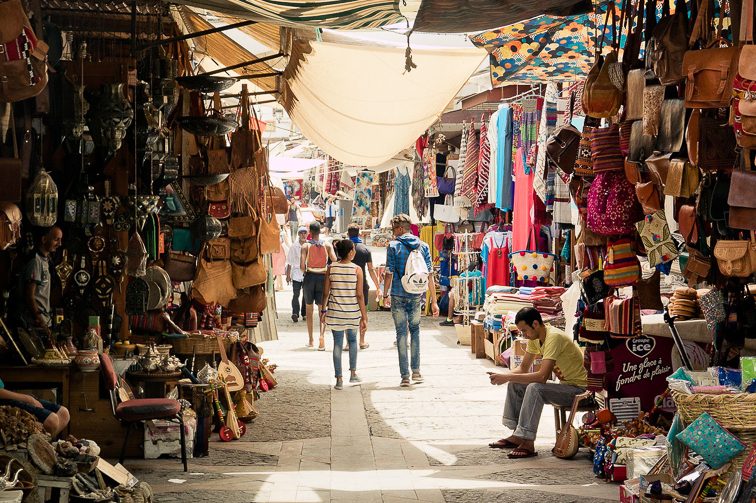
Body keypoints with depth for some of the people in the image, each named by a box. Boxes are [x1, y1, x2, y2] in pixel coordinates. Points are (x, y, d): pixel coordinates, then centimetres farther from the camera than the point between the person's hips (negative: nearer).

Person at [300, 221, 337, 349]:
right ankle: (321, 334, -18)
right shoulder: (327, 245, -2)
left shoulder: (306, 246, -6)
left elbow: (302, 266, -14)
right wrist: (328, 270, 10)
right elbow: (334, 261, -9)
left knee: (309, 310, 13)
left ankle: (311, 340, 18)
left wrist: (306, 271, 8)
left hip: (309, 277, 0)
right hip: (322, 277, 0)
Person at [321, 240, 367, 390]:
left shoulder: (331, 268, -4)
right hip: (353, 312, 0)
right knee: (352, 340, 22)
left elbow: (326, 293, -1)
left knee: (337, 343, 7)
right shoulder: (357, 269, -9)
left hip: (335, 312, 1)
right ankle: (353, 373, 21)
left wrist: (323, 310, 11)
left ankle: (339, 379, 6)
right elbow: (360, 295, -8)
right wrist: (364, 317, -3)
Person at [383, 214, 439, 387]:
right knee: (415, 330, 19)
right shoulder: (423, 246, 3)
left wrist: (385, 295, 7)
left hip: (398, 296, -3)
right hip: (416, 296, 3)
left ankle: (405, 376, 3)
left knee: (401, 333, 3)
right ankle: (416, 371, 15)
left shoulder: (394, 246, -6)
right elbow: (429, 275, 2)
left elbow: (389, 273, -7)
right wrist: (433, 300, 6)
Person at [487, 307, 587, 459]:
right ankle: (517, 435, 4)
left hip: (578, 388, -10)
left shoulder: (554, 337, -26)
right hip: (564, 385, 10)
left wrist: (507, 377, -29)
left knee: (534, 388, -31)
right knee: (515, 385, 3)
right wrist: (503, 376, -11)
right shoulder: (534, 337, 2)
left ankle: (527, 443, -27)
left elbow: (542, 376, -34)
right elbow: (523, 368, 10)